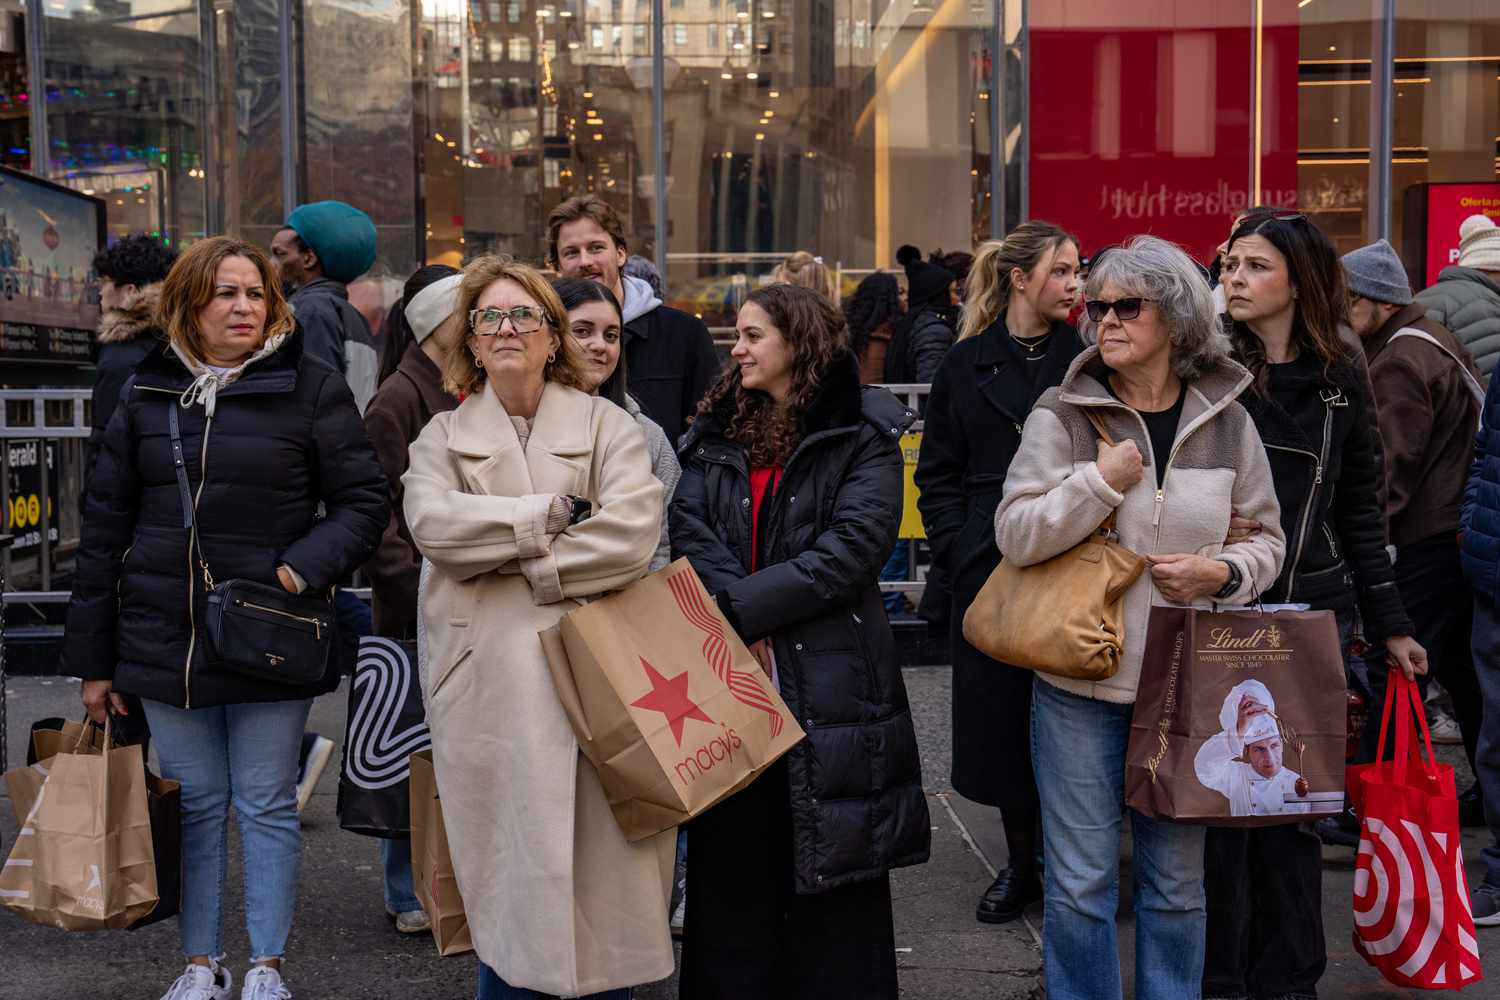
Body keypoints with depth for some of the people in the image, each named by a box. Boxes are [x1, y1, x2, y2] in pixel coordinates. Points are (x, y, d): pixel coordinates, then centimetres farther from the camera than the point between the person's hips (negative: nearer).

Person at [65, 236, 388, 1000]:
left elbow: (362, 502, -1)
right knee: (195, 805, 11)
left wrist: (305, 567, -18)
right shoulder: (147, 395, 6)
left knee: (267, 807, 6)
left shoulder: (310, 388, -2)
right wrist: (93, 657, 7)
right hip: (165, 641, 3)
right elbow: (105, 529, 8)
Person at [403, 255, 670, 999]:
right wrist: (554, 512, -9)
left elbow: (634, 527, -10)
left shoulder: (604, 424, 8)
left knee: (599, 867, 2)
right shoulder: (443, 436, 13)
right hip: (491, 687, 1)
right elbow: (432, 522, -8)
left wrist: (528, 569, -9)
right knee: (509, 883, 4)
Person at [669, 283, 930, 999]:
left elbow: (855, 545, -12)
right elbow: (690, 533, -1)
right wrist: (742, 630, -16)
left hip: (829, 681, -3)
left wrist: (745, 607, -16)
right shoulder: (715, 436, 13)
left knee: (829, 872, 3)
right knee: (731, 860, 9)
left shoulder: (863, 437, 0)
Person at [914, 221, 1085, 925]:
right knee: (1001, 721, 7)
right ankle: (1021, 861, 23)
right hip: (990, 571, 1)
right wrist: (964, 553, -3)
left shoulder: (1088, 361, 3)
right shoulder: (966, 364, 5)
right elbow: (937, 475, 8)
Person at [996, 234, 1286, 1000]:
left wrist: (1223, 574, -9)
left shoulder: (1225, 420, 2)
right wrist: (1100, 480, -17)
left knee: (1177, 880, 13)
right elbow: (1015, 534, -9)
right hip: (1081, 680, -2)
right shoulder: (1062, 414, -4)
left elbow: (1267, 538, 10)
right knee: (1080, 881, 5)